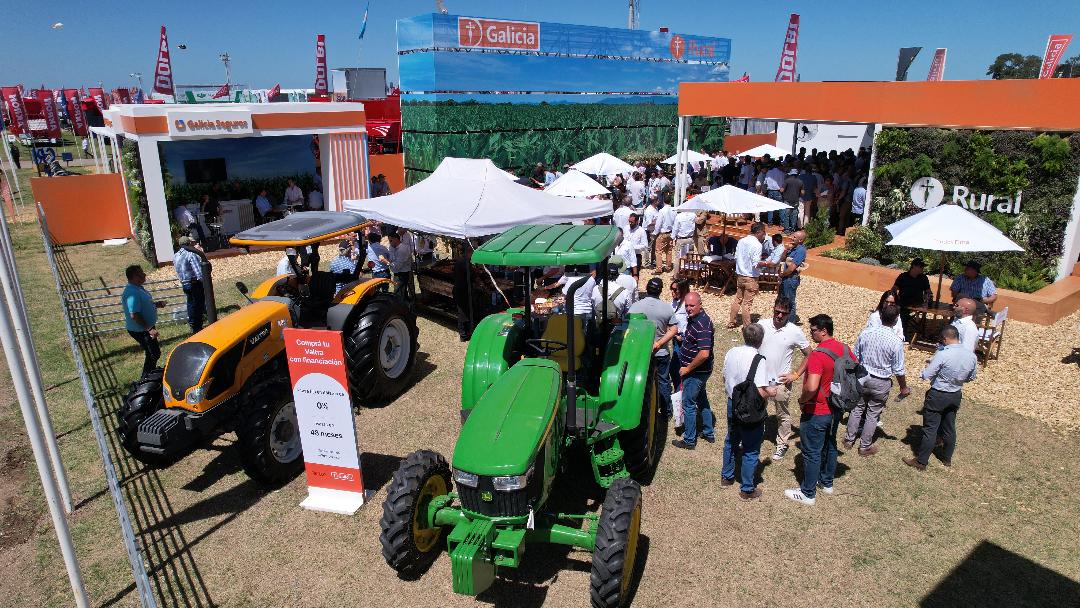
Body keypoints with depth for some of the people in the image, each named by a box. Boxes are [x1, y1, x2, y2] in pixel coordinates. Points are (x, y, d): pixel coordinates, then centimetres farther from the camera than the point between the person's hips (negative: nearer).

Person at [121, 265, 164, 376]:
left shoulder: (138, 288, 4)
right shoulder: (132, 293, -27)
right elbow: (134, 315, -30)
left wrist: (156, 304, 4)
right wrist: (149, 329, -27)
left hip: (147, 327, 10)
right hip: (140, 330, -10)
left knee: (152, 352, 23)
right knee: (154, 353, -1)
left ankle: (152, 371, 41)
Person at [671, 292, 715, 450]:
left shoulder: (702, 325, -27)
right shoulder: (694, 318, 4)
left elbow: (704, 353, -32)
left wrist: (687, 369, -22)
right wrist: (682, 338, 6)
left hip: (696, 372, -10)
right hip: (699, 371, 10)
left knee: (688, 404, 2)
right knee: (701, 400, 22)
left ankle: (689, 440, 15)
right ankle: (709, 433, 37)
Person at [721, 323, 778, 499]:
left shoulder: (731, 352, -5)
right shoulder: (759, 360, -24)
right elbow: (761, 392, -27)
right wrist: (772, 392, -7)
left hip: (732, 404, 6)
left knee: (731, 442, 25)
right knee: (751, 451, 10)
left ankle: (726, 477, 41)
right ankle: (747, 489, 22)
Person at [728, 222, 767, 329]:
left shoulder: (741, 241, 5)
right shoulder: (757, 245, -18)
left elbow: (736, 258, 12)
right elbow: (756, 264, -23)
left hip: (740, 276, 7)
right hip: (751, 278, -7)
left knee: (738, 299, 17)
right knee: (747, 303, 1)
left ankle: (731, 323, 24)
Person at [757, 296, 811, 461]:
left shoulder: (795, 332, -13)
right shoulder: (762, 325, -6)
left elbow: (809, 355, -4)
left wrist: (796, 375, -9)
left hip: (781, 382, -2)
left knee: (783, 415, 14)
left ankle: (782, 444, 32)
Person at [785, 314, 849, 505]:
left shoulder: (818, 355, -29)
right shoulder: (843, 348, -2)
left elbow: (811, 387, -39)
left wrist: (802, 400, -19)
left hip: (816, 413, -8)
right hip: (836, 409, 8)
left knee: (812, 453, 5)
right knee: (830, 446, 24)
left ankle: (808, 493, 18)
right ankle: (827, 482, 42)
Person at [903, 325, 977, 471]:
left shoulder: (942, 355, -26)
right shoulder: (971, 356, -6)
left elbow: (926, 375, -21)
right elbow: (971, 378, 9)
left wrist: (928, 366, 0)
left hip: (938, 396, -6)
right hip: (956, 396, 6)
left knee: (930, 429, 2)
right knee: (949, 428, 20)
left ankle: (921, 461, 10)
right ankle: (947, 458, 35)